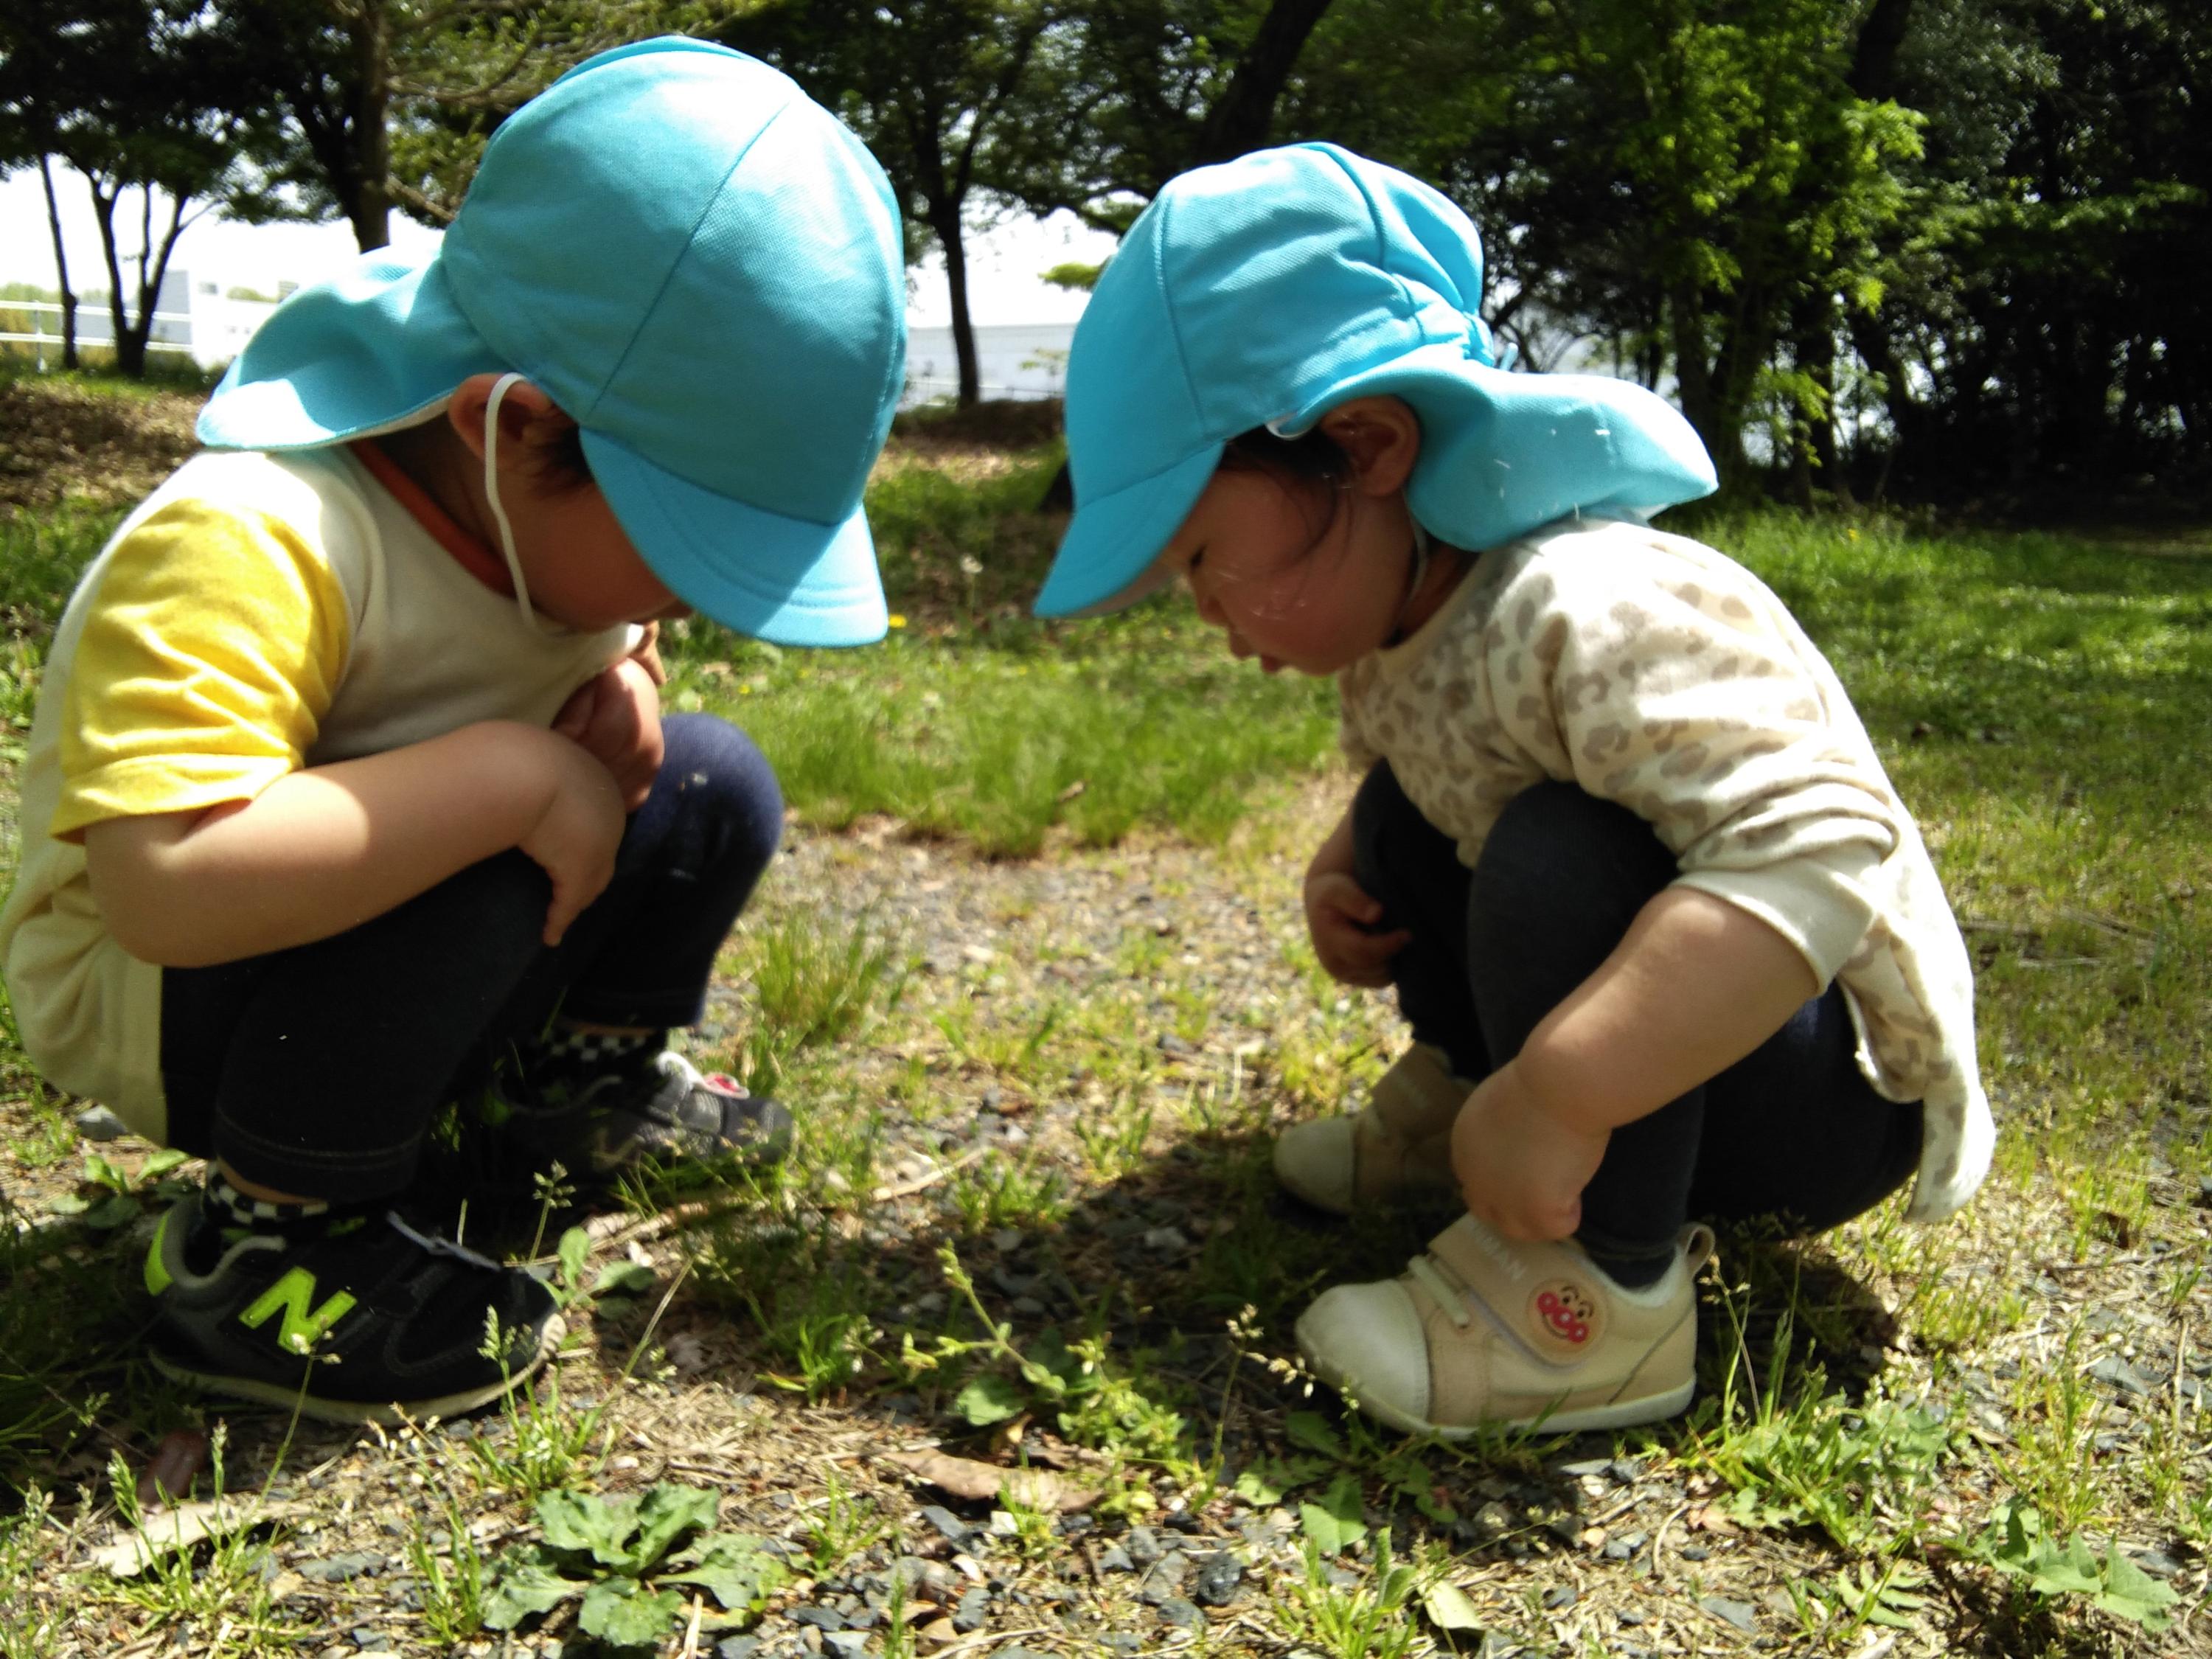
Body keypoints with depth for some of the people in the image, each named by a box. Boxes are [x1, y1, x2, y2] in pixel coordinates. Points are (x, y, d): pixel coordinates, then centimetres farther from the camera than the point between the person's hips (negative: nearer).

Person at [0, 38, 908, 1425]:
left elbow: (600, 644, 15)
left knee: (713, 788, -1)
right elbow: (165, 882, -47)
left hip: (395, 969, 8)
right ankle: (264, 1245, -15)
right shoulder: (258, 551, -35)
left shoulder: (562, 515, -7)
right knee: (475, 873, -37)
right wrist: (510, 773, -41)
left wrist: (620, 692, -10)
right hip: (149, 992, -7)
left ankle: (587, 1072, 21)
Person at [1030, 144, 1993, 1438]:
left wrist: (1555, 1099, -45)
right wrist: (1339, 884, -7)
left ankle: (1600, 1305, -22)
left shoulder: (1592, 618, -33)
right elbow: (1435, 787, 15)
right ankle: (1457, 1092, 16)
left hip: (1834, 1091, -8)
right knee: (1407, 806, 9)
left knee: (1557, 854, -35)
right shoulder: (1396, 612, -3)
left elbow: (1823, 851, -44)